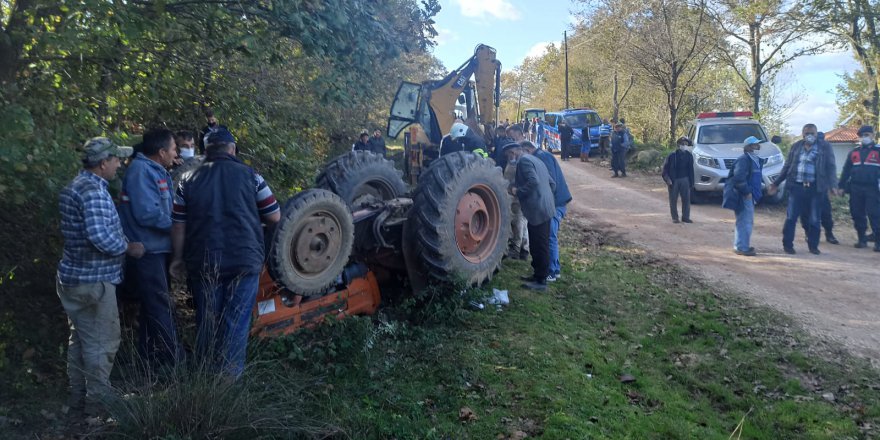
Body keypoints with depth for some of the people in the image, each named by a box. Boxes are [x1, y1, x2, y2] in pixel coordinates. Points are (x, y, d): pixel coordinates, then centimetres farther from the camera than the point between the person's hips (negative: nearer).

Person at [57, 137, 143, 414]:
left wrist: (123, 244, 14)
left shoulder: (77, 185, 13)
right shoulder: (92, 190, -20)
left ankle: (78, 396, 29)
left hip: (76, 276, 10)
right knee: (102, 342, 1)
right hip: (92, 280, -10)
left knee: (81, 339, 18)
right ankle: (97, 401, 11)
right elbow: (99, 236, -29)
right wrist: (128, 248, -14)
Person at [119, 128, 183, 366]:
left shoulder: (156, 171, 14)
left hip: (156, 250, 10)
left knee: (155, 308, 18)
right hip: (147, 252, -10)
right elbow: (147, 213, -24)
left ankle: (150, 357, 31)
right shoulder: (141, 171, -17)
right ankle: (174, 361, 3)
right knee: (161, 309, -4)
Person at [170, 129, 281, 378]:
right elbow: (274, 217, 3)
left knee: (207, 322, 14)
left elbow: (178, 226, 6)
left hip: (204, 263, 3)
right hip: (245, 260, -2)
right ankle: (231, 376, 8)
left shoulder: (189, 181, 5)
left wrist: (179, 258, 18)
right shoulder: (250, 176, -1)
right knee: (236, 322, 4)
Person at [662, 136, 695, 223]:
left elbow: (690, 170, 9)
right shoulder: (672, 155, -6)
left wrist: (691, 182, 6)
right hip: (673, 180, -3)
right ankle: (675, 217, 12)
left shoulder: (689, 155, 5)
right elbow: (665, 169, -4)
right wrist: (668, 180, -14)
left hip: (684, 180, 3)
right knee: (673, 200, 3)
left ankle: (685, 217, 11)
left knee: (686, 199, 2)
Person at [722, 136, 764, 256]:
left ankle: (740, 246, 26)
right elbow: (739, 178, -25)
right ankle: (742, 247, -5)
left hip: (749, 195, 11)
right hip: (743, 196, -11)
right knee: (745, 221, -9)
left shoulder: (755, 160, 16)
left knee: (747, 221, 17)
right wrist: (746, 192, -20)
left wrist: (754, 194, 15)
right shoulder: (744, 160, -15)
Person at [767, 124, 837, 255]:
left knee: (814, 219, 5)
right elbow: (787, 167, 14)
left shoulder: (825, 147, 4)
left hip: (815, 188, -1)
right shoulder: (796, 146, 10)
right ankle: (787, 245, 9)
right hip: (796, 187, 1)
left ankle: (813, 246, 17)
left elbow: (831, 167, -1)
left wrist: (832, 185, -14)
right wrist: (776, 183, 11)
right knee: (791, 217, 0)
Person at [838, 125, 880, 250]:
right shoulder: (853, 153, 13)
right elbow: (846, 171, 15)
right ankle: (862, 239, 16)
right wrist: (841, 186, 10)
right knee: (857, 215, 6)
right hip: (855, 189, 4)